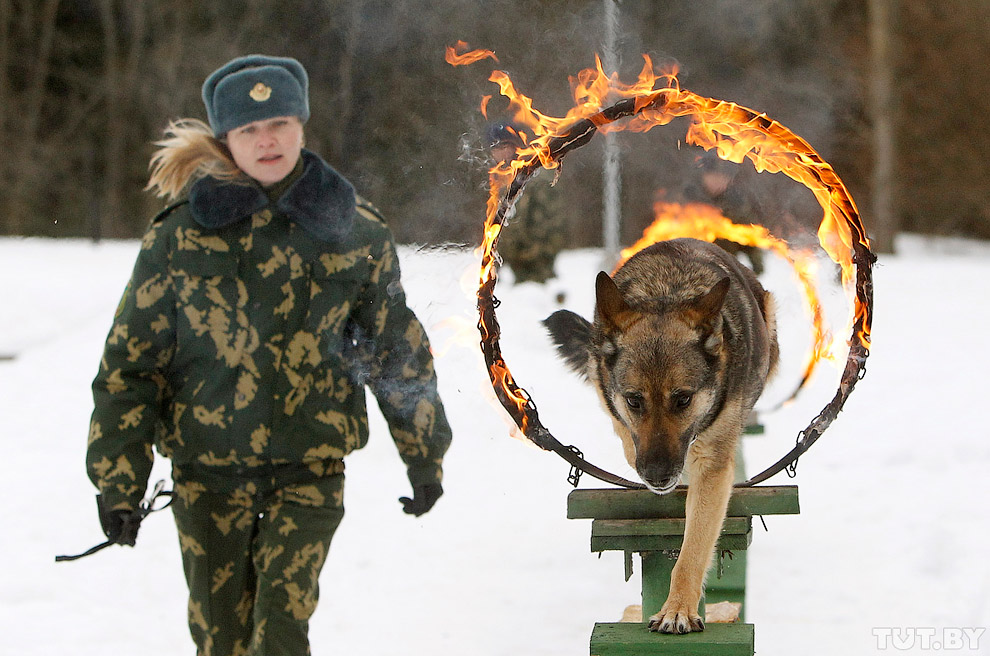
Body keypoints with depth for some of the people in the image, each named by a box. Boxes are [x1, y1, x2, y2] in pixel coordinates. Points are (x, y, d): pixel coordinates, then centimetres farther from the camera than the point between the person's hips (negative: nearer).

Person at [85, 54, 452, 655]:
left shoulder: (356, 232, 3)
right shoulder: (178, 236, 0)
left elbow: (398, 349, 14)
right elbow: (130, 364, 3)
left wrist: (425, 455, 18)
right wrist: (119, 480, 0)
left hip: (311, 469, -1)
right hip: (208, 469, 1)